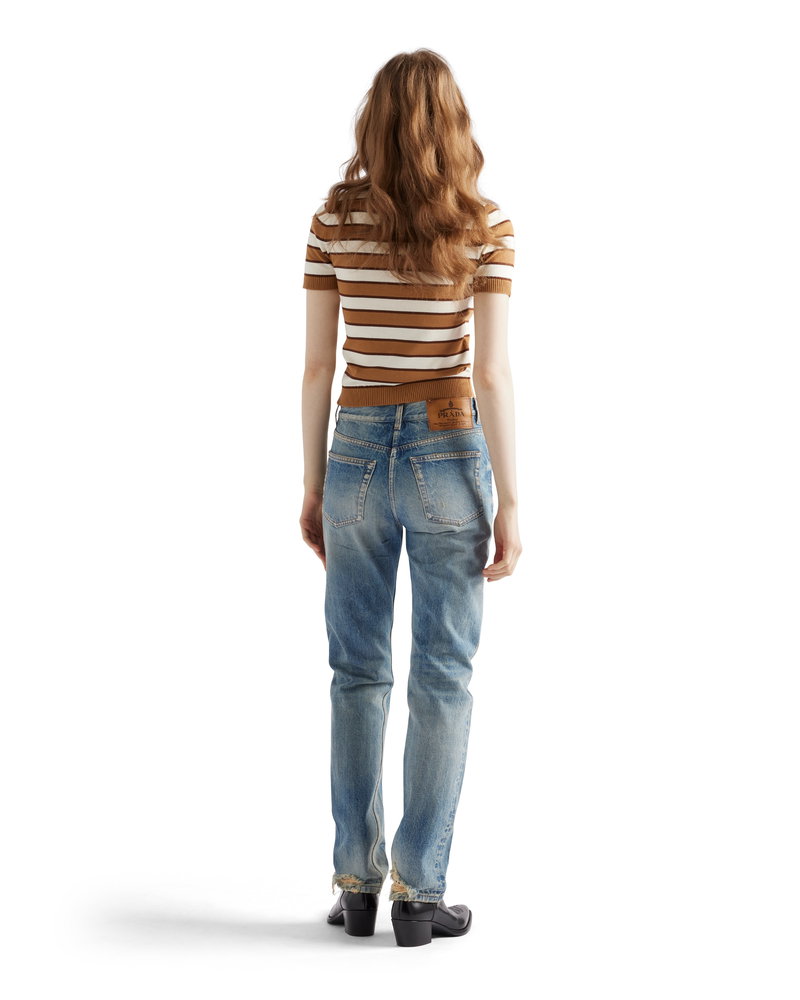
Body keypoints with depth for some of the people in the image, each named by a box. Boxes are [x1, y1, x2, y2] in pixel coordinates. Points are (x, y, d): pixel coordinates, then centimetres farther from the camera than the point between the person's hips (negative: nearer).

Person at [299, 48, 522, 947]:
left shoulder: (334, 222, -1)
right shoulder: (484, 226, -6)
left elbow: (316, 366, 0)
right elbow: (491, 373, -10)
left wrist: (313, 485, 9)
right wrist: (508, 501, -6)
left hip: (358, 452, 2)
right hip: (449, 452, -2)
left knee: (359, 672, 11)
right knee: (442, 678, 4)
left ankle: (357, 882, 14)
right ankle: (419, 891, 6)